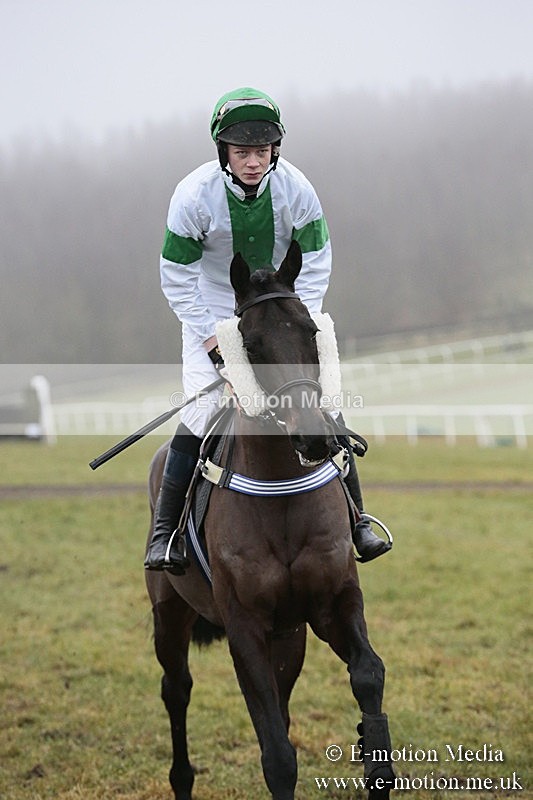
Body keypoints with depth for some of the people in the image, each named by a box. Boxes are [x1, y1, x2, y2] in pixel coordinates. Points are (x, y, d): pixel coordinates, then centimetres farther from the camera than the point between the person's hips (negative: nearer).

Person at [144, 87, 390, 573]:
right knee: (201, 413, -15)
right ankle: (164, 532, -4)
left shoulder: (296, 190, -17)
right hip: (214, 318, -2)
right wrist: (214, 341, -15)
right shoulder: (194, 196, -22)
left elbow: (315, 265, -6)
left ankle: (356, 519, 9)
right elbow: (178, 278, -12)